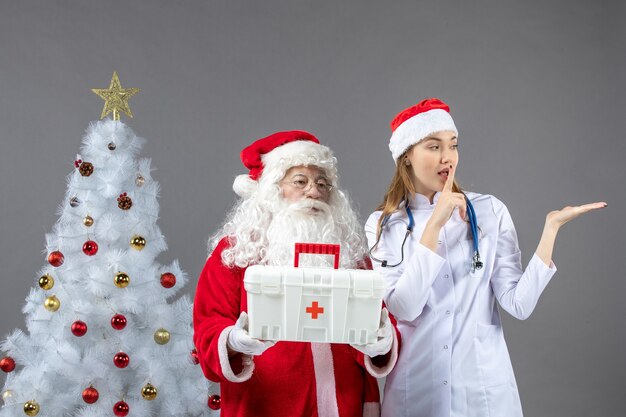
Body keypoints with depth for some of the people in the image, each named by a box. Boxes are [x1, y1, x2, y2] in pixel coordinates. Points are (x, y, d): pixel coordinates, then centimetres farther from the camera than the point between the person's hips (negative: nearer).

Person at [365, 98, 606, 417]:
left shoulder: (490, 211, -2)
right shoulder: (382, 225, -2)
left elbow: (519, 304, -9)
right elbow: (403, 308, -16)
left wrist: (551, 227, -14)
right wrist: (435, 224, -19)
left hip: (485, 385, 1)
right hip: (416, 389, 0)